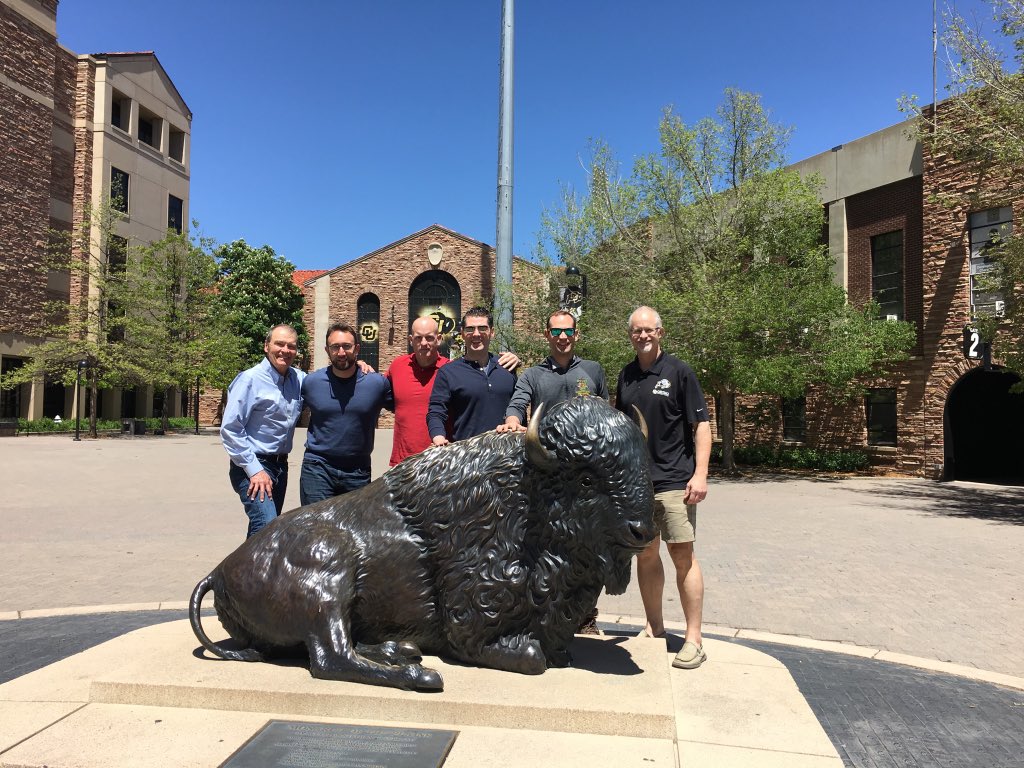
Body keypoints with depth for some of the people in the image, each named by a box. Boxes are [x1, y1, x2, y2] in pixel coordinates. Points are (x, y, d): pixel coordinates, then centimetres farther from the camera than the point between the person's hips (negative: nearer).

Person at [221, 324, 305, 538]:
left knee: (262, 530, 15)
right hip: (254, 466, -7)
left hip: (280, 465, 7)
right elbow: (230, 429, -14)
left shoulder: (298, 379, 6)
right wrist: (254, 470, -17)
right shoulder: (250, 380, -11)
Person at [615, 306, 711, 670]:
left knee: (682, 554, -5)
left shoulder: (679, 371, -3)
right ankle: (654, 627, 25)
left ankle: (693, 639, 4)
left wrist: (700, 473, -14)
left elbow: (701, 425, -5)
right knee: (645, 554, 11)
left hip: (673, 480, -5)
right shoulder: (626, 376, 11)